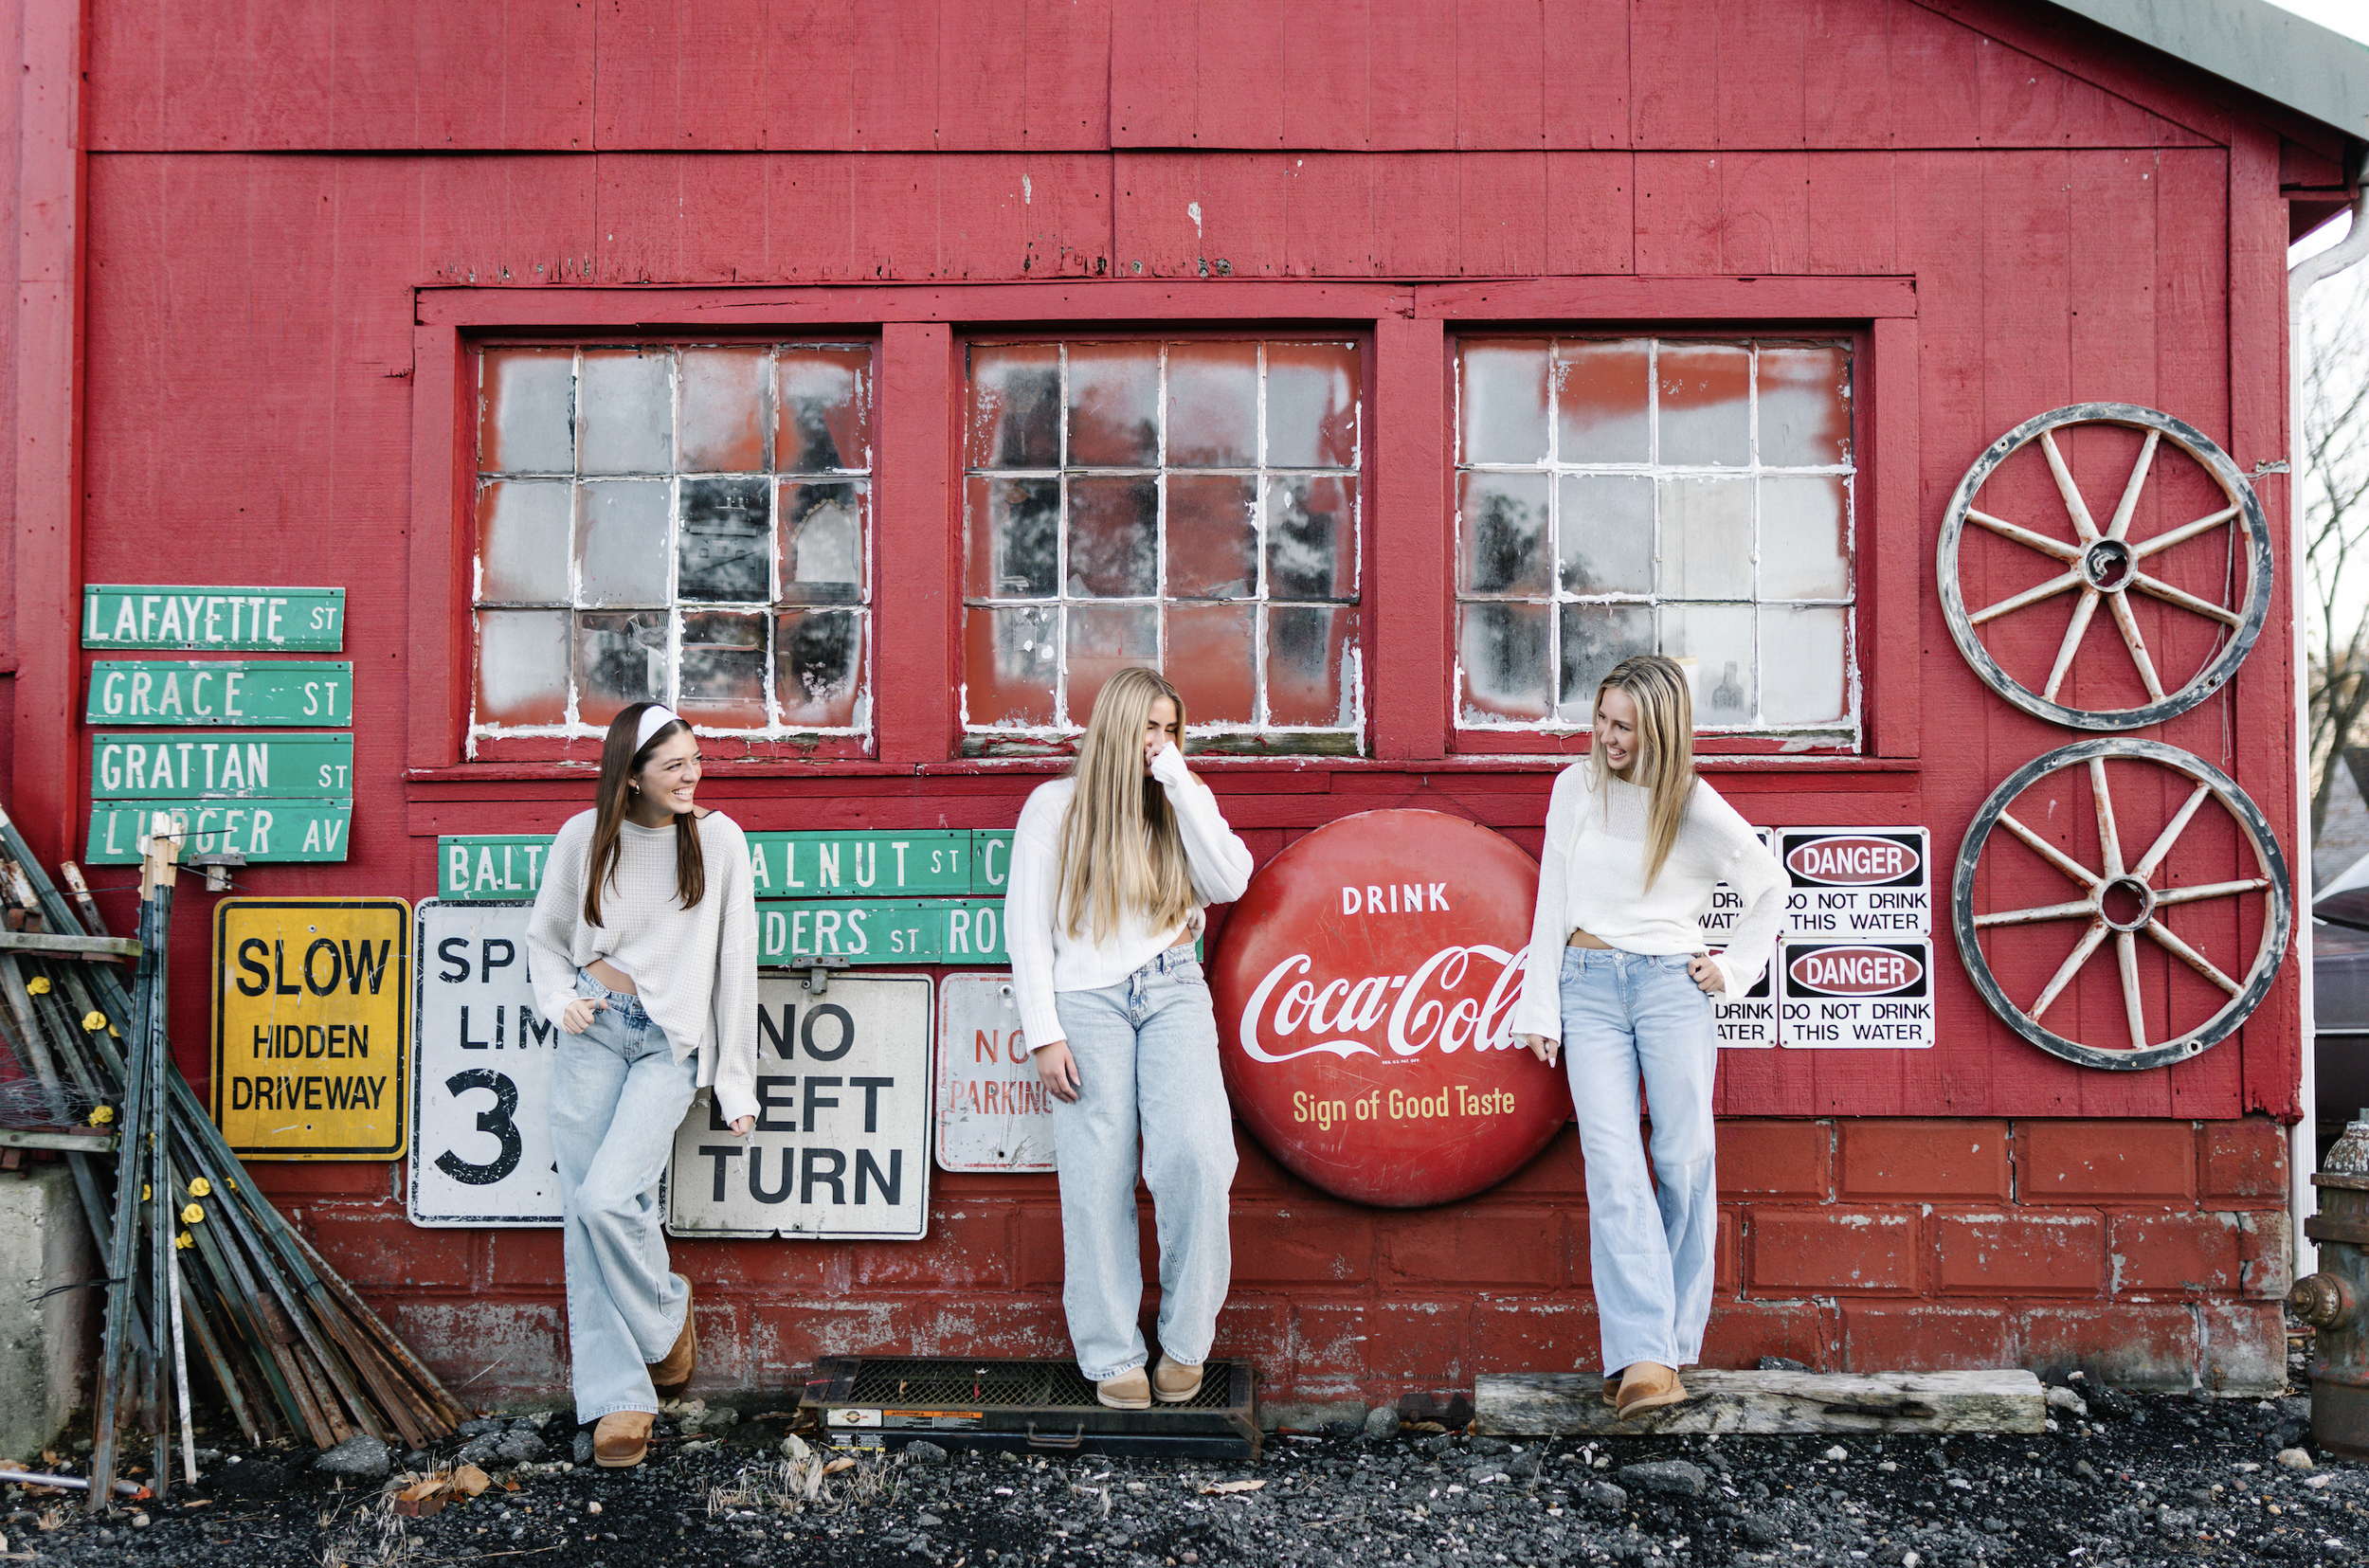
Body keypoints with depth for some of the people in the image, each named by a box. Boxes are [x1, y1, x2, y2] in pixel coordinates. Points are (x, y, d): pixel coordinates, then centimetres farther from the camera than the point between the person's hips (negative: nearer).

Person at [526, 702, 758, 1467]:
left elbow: (735, 965, 0)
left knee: (608, 1198, -19)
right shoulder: (583, 838, 2)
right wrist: (560, 998, -6)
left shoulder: (718, 838, -2)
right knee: (583, 1213, -3)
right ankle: (618, 1396, 7)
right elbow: (544, 938, 16)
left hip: (673, 1044, -2)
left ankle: (665, 1321, 10)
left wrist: (736, 1081, -1)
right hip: (593, 1033, 2)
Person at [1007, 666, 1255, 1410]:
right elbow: (1026, 926, 5)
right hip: (1087, 1000, -1)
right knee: (1098, 1181, -5)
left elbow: (1229, 882, -1)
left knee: (1195, 1153, -16)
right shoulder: (1055, 806, 8)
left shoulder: (1181, 804, 16)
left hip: (1172, 992, 2)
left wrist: (1180, 780, -3)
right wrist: (1044, 1032, -5)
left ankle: (1185, 1340, -1)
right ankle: (1113, 1357, 4)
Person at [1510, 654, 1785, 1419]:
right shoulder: (1576, 787, 7)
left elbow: (1771, 887, 15)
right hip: (1589, 984, 1)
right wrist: (1539, 1007, 5)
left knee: (1683, 1161, -1)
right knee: (1613, 1167, -11)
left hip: (1671, 985, -1)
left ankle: (1672, 1345, 12)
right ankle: (1642, 1356, -17)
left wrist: (1735, 966, 7)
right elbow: (1552, 902, 8)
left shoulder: (1697, 809, 1)